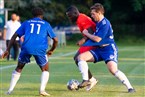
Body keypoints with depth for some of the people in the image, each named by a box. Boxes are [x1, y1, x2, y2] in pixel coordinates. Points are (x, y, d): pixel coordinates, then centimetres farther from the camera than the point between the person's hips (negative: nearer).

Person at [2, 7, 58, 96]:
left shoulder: (27, 23, 25)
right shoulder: (46, 24, 23)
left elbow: (15, 36, 18)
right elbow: (55, 40, 19)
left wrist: (8, 50, 18)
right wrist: (51, 50, 35)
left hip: (26, 48, 1)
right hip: (40, 49, -1)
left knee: (19, 68, 22)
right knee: (45, 69, 20)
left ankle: (10, 90, 14)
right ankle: (42, 90, 2)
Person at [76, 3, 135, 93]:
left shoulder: (105, 23, -17)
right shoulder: (98, 22, 11)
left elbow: (97, 39, -19)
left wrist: (86, 33, -6)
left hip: (109, 49, -9)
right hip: (99, 49, 9)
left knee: (113, 69, -27)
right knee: (81, 57, -6)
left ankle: (130, 87, -18)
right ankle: (86, 80, -11)